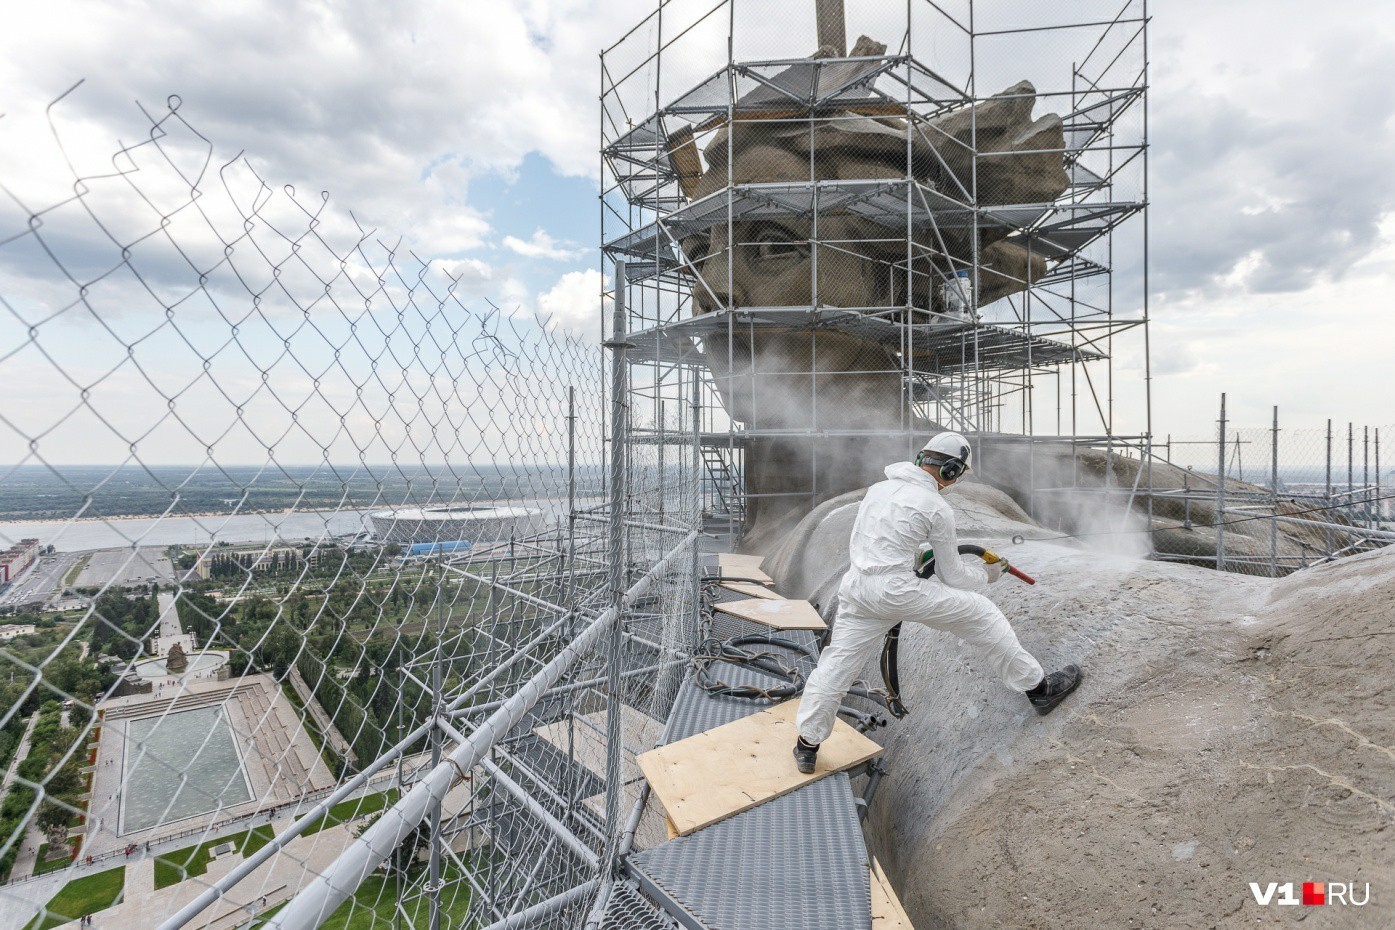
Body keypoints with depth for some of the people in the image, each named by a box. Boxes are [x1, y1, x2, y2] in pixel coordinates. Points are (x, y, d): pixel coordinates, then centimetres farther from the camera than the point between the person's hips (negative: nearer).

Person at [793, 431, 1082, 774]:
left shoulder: (879, 487, 14)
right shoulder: (937, 508, -4)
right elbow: (953, 577, 4)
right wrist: (987, 573, 23)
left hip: (855, 588, 6)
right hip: (898, 590, -6)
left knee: (837, 663, 15)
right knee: (981, 614, 12)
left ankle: (807, 746, 23)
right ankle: (1039, 688, 25)